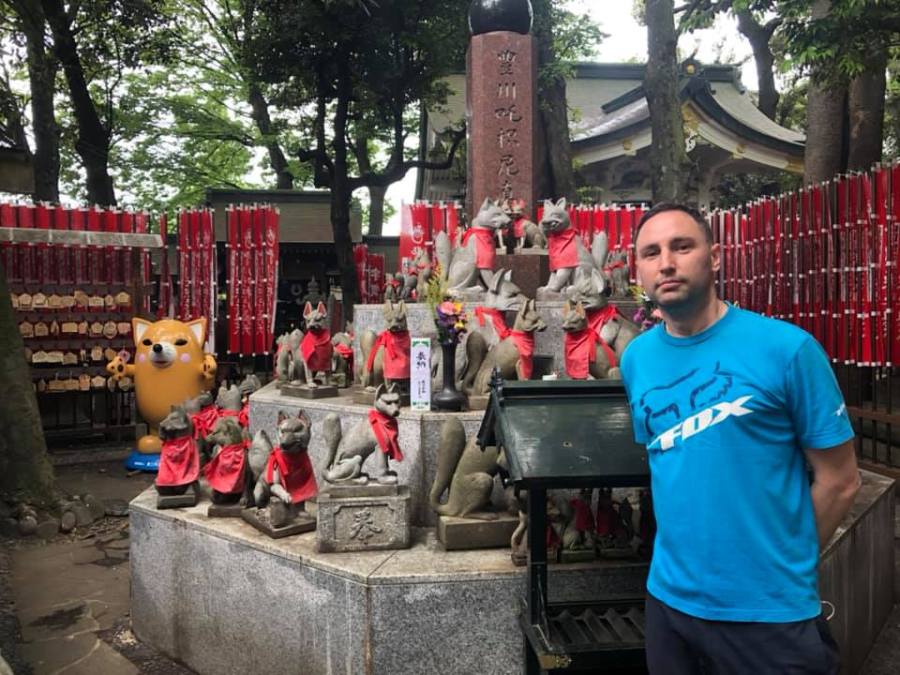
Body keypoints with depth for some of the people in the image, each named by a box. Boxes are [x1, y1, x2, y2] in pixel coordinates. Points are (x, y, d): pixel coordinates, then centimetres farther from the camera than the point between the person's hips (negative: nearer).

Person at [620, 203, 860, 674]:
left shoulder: (787, 348, -14)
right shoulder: (635, 359, 0)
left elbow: (839, 481, -8)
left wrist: (781, 566, 0)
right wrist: (691, 549, 8)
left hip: (770, 609, -4)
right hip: (669, 597, 5)